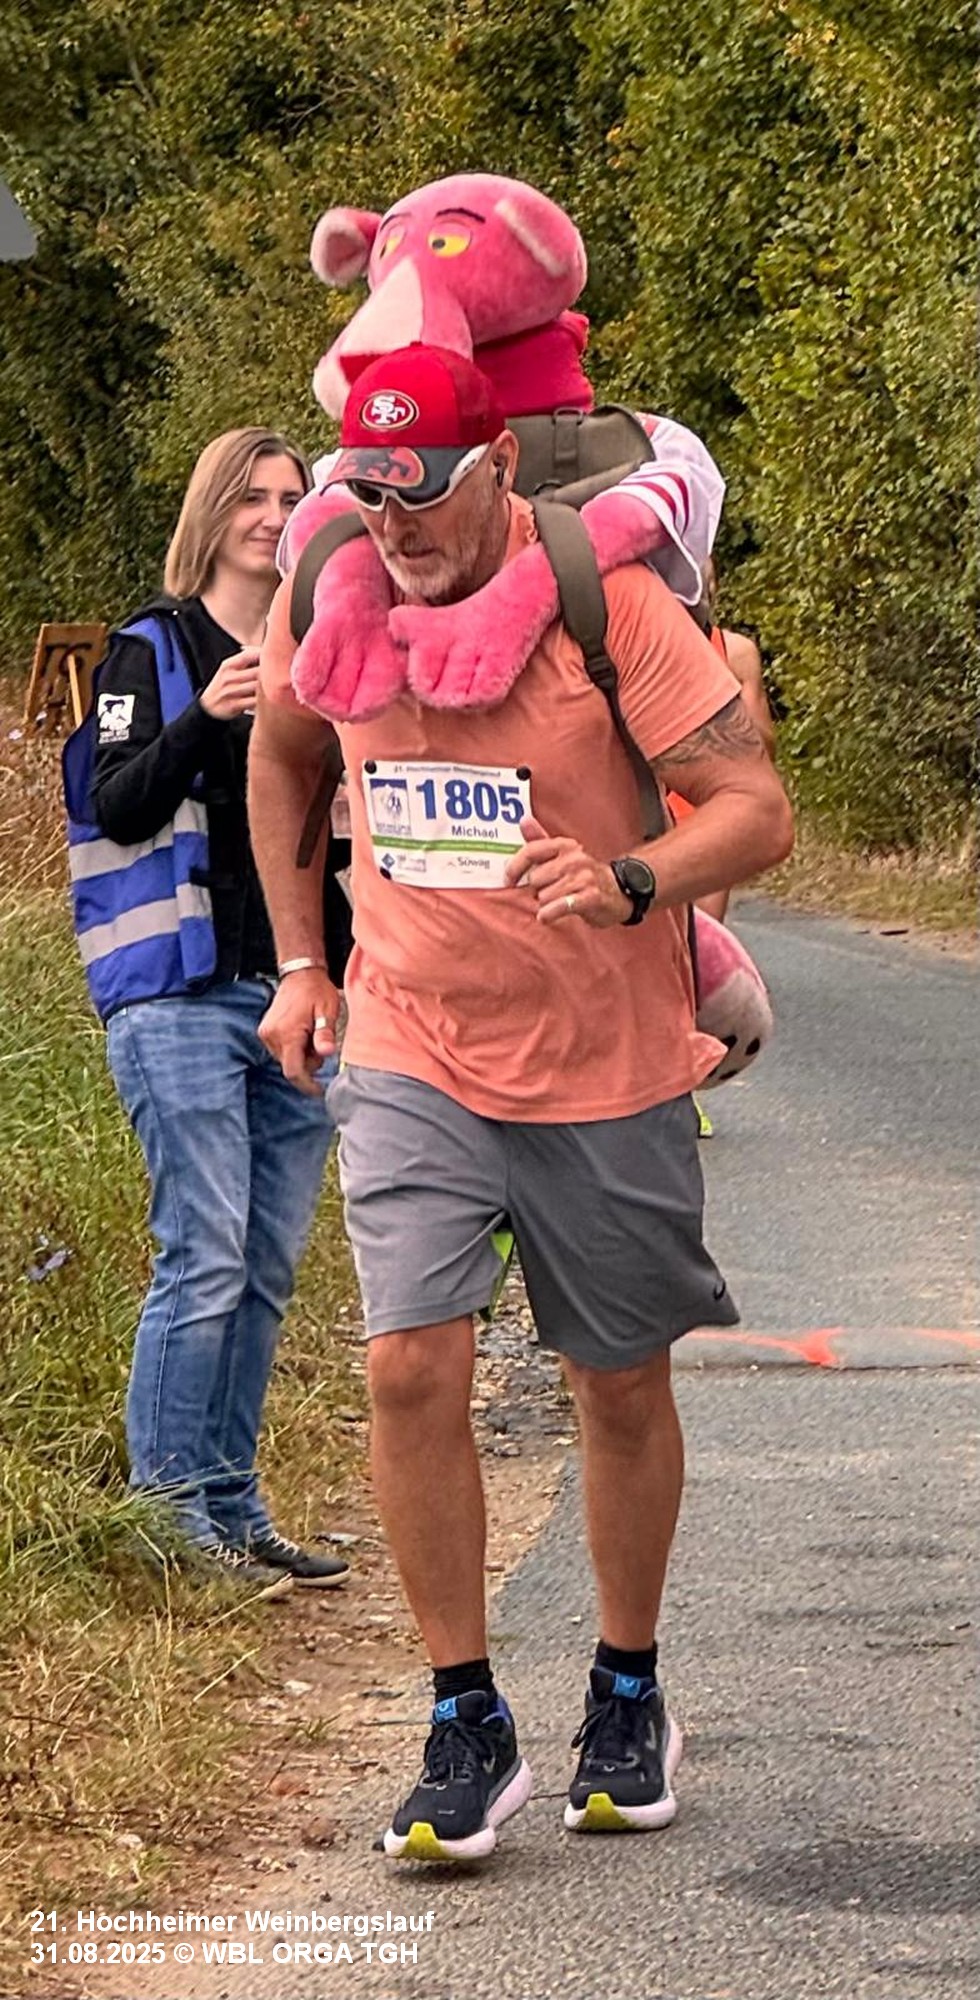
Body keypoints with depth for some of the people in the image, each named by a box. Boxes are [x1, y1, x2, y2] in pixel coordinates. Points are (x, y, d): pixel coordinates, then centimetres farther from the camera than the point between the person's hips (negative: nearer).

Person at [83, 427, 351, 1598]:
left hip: (301, 995, 5)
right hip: (182, 997, -5)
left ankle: (233, 1512, 13)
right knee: (205, 1261, -11)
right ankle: (164, 1510, -4)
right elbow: (116, 805, -9)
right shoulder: (154, 647, 1)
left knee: (269, 1269, 6)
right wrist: (205, 720, -23)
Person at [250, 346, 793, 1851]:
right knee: (411, 1362, -13)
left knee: (621, 1386, 11)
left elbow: (759, 809, -17)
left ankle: (630, 1696, 32)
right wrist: (301, 964, 14)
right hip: (409, 1058, 2)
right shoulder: (327, 595, -4)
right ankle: (468, 1727, -1)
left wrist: (630, 878, -36)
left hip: (608, 1066, -2)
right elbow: (280, 756, 17)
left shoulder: (605, 599, -17)